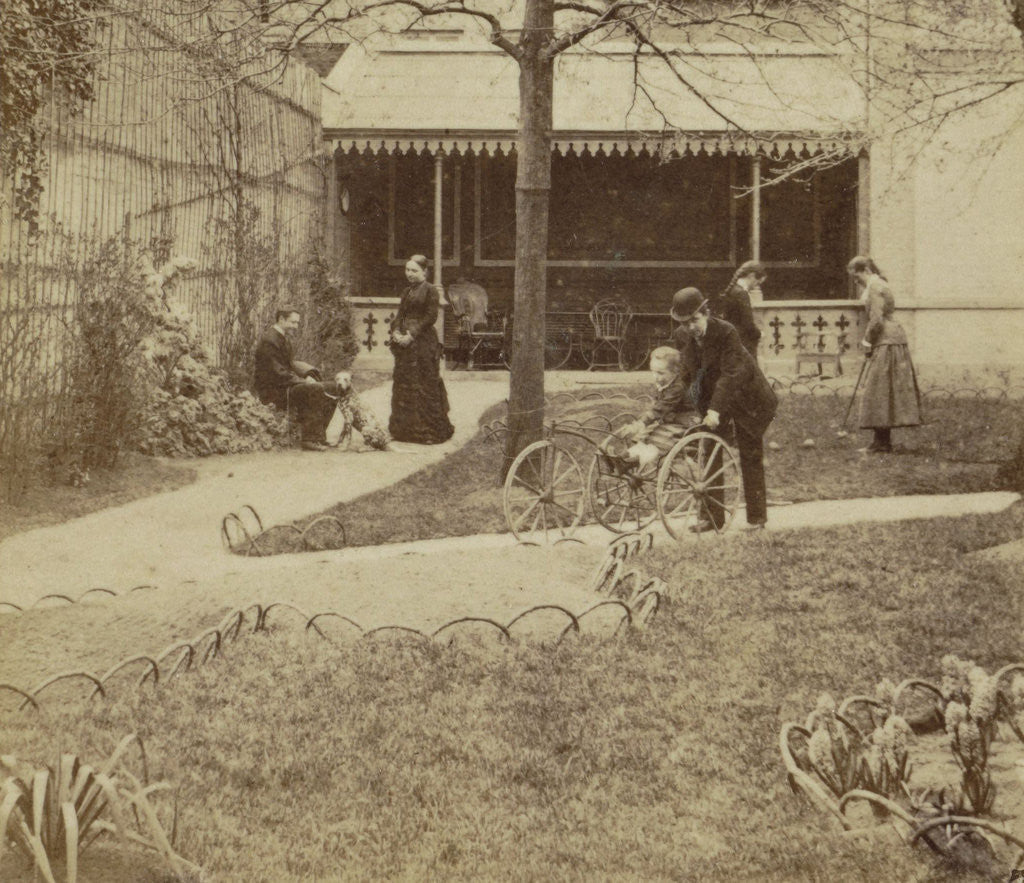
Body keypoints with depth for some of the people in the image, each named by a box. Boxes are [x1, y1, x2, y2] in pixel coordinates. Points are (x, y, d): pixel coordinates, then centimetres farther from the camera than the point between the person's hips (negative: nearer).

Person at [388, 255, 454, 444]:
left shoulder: (430, 290, -5)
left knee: (425, 385, -5)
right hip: (404, 343, 8)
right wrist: (395, 332, -4)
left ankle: (431, 431, 1)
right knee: (403, 384, 8)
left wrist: (411, 335, -17)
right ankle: (406, 429, 16)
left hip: (423, 344, -8)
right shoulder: (407, 292, 17)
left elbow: (430, 317, -12)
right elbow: (400, 314, 16)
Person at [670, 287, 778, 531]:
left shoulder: (726, 333, -26)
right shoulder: (681, 337, -9)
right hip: (710, 400, 5)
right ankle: (713, 517, 10)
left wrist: (715, 409, -38)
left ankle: (757, 516, 12)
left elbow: (730, 374, -31)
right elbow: (685, 372, 2)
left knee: (751, 457, 2)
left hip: (743, 399, -5)